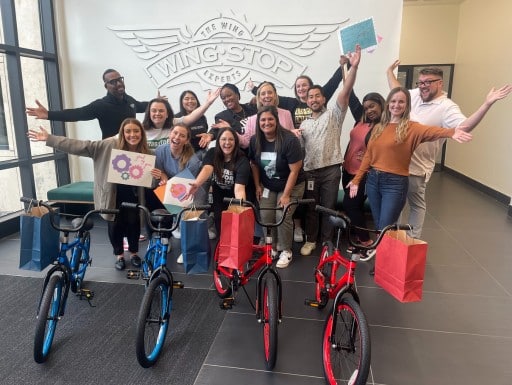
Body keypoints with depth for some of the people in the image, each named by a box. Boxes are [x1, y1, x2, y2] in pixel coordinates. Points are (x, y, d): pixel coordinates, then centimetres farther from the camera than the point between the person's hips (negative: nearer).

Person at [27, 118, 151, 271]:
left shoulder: (146, 153, -8)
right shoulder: (109, 145, -15)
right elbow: (80, 146, -19)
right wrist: (49, 139, -24)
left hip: (133, 196, 1)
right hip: (112, 195, -1)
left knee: (133, 223, 7)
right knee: (115, 225, 8)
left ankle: (134, 252, 35)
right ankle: (119, 254, 35)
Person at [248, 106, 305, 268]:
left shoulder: (290, 140, -25)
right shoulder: (255, 140, -9)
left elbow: (294, 170, -22)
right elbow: (254, 164, 6)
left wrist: (286, 195, -21)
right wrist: (258, 186, 2)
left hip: (291, 186, -4)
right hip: (268, 186, 4)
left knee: (282, 216, -15)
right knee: (266, 216, -7)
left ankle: (286, 251, 6)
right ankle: (272, 246, 16)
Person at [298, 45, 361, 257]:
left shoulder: (334, 114, 2)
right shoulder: (304, 123, 16)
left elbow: (346, 90, -12)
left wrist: (353, 67, -25)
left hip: (331, 169, -3)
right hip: (310, 170, 4)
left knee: (328, 207, 8)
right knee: (310, 207, 11)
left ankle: (327, 242, 23)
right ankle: (310, 240, 26)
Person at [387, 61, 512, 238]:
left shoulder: (447, 107, -15)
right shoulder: (415, 95, 5)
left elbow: (464, 127, -31)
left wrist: (487, 104, -39)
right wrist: (390, 72, 31)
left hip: (416, 166, -7)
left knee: (416, 205, 9)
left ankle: (412, 239, 23)